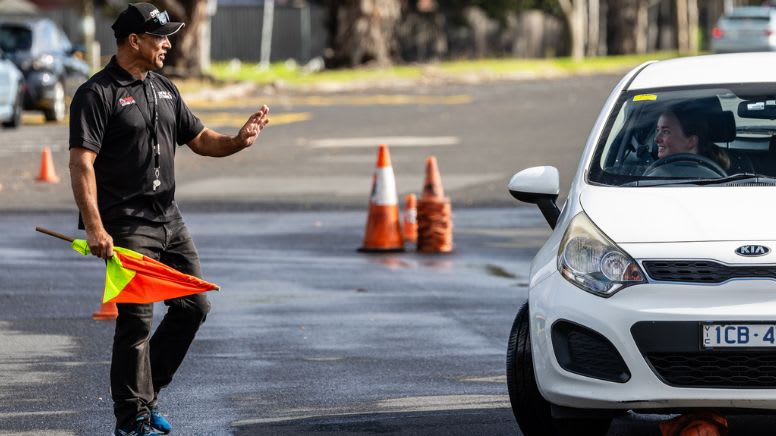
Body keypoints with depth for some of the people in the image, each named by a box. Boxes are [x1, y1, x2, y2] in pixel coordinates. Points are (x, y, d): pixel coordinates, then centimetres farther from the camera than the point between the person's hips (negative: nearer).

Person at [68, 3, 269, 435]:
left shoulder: (165, 90, 14)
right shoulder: (97, 94, -11)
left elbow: (199, 139, 19)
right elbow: (81, 164, -17)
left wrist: (238, 140, -3)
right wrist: (95, 228, -26)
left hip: (169, 219, 8)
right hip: (127, 226, -8)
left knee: (194, 306, 10)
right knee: (136, 319, -7)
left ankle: (147, 391, 24)